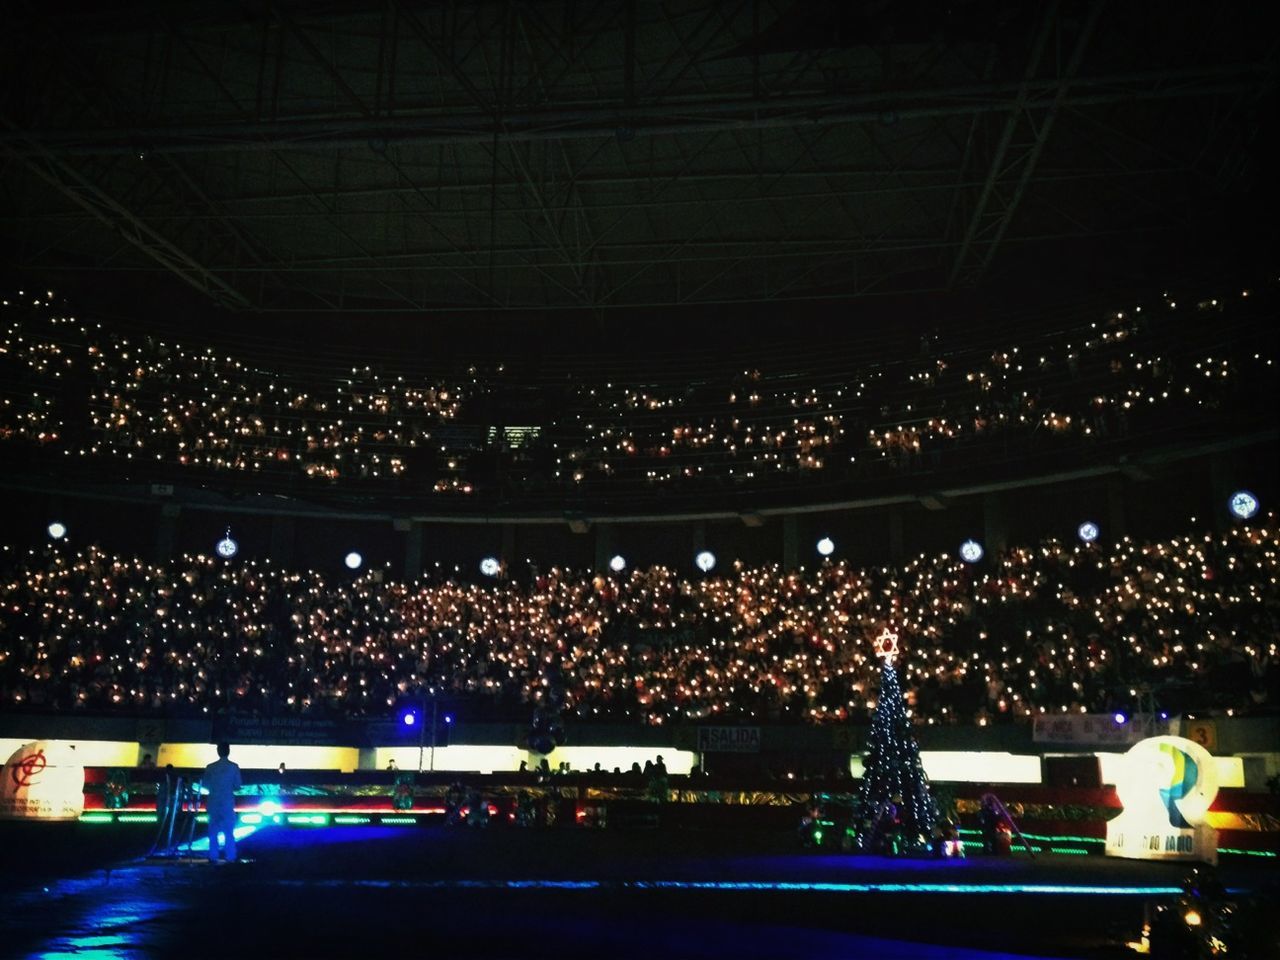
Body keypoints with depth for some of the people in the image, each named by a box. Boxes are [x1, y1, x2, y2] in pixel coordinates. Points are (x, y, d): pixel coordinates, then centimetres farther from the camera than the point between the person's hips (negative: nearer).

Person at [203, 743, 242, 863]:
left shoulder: (210, 767, -2)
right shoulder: (234, 767, -6)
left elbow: (205, 785, 3)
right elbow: (238, 786, -4)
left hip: (214, 802, 1)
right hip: (228, 802, -1)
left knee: (213, 830, 9)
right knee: (229, 831, 4)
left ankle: (213, 857, 6)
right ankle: (230, 857, 0)